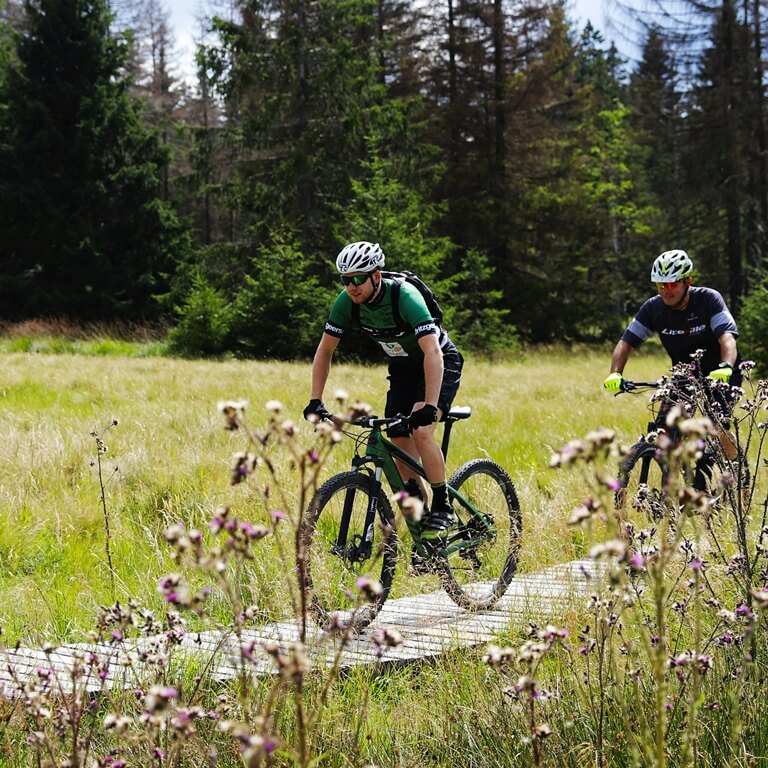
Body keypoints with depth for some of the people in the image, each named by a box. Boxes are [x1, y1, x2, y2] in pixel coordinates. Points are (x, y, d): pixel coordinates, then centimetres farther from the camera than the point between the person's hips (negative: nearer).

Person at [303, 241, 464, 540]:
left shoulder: (404, 296, -34)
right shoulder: (347, 302, -17)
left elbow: (432, 352, -41)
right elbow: (324, 350, -8)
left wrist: (430, 406, -50)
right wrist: (315, 401, -16)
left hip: (439, 363, -6)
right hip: (403, 368, 6)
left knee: (421, 432, -24)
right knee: (400, 447, -2)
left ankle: (443, 508, -10)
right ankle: (420, 516, 11)